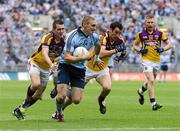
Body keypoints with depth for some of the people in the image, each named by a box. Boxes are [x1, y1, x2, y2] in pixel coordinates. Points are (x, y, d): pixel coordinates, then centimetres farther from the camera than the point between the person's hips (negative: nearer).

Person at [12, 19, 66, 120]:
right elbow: (44, 53, -43)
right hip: (35, 63, -6)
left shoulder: (63, 40, -9)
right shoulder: (48, 38, -28)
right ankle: (27, 99, -4)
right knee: (36, 84, -33)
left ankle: (21, 109, 25)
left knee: (38, 95, 7)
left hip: (46, 68, 6)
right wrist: (51, 65, -60)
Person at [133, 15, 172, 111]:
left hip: (157, 61, 3)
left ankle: (141, 91, 49)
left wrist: (162, 49, -16)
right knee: (151, 80, -17)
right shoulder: (141, 34, -1)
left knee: (151, 81, 18)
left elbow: (169, 44, 3)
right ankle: (153, 103, -17)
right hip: (147, 60, -3)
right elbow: (135, 45, 12)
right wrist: (140, 50, -9)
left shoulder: (159, 33, -1)